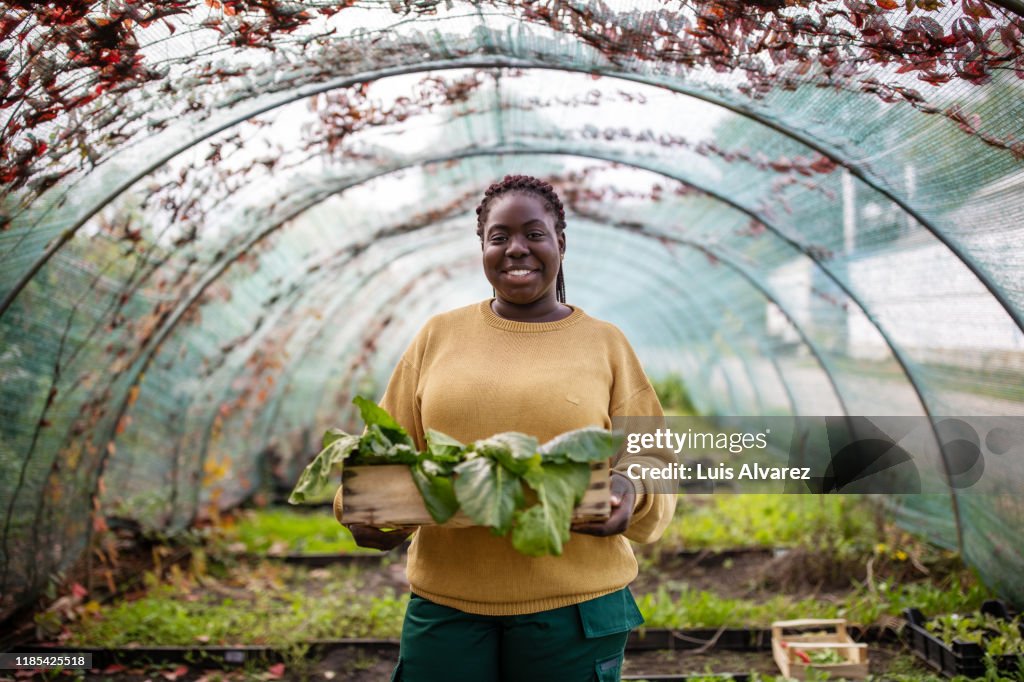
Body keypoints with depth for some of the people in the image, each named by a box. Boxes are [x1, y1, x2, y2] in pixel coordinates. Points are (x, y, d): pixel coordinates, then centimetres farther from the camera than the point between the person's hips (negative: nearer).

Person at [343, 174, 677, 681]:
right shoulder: (440, 335, 8)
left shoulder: (605, 344, 5)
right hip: (445, 601, 1)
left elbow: (648, 461, 5)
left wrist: (629, 491, -17)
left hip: (574, 605, 0)